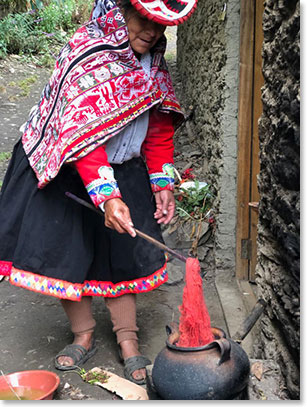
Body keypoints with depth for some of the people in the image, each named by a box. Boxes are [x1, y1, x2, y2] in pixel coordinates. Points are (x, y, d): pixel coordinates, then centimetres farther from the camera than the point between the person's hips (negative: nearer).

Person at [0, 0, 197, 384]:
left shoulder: (153, 62, 2)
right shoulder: (87, 53, -21)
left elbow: (159, 127, 9)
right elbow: (81, 134, -31)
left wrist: (162, 184, 2)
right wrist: (106, 196, -39)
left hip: (123, 173, 5)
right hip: (65, 171, -5)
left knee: (122, 255, 6)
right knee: (69, 253, 2)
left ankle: (128, 342, 20)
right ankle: (83, 335, 23)